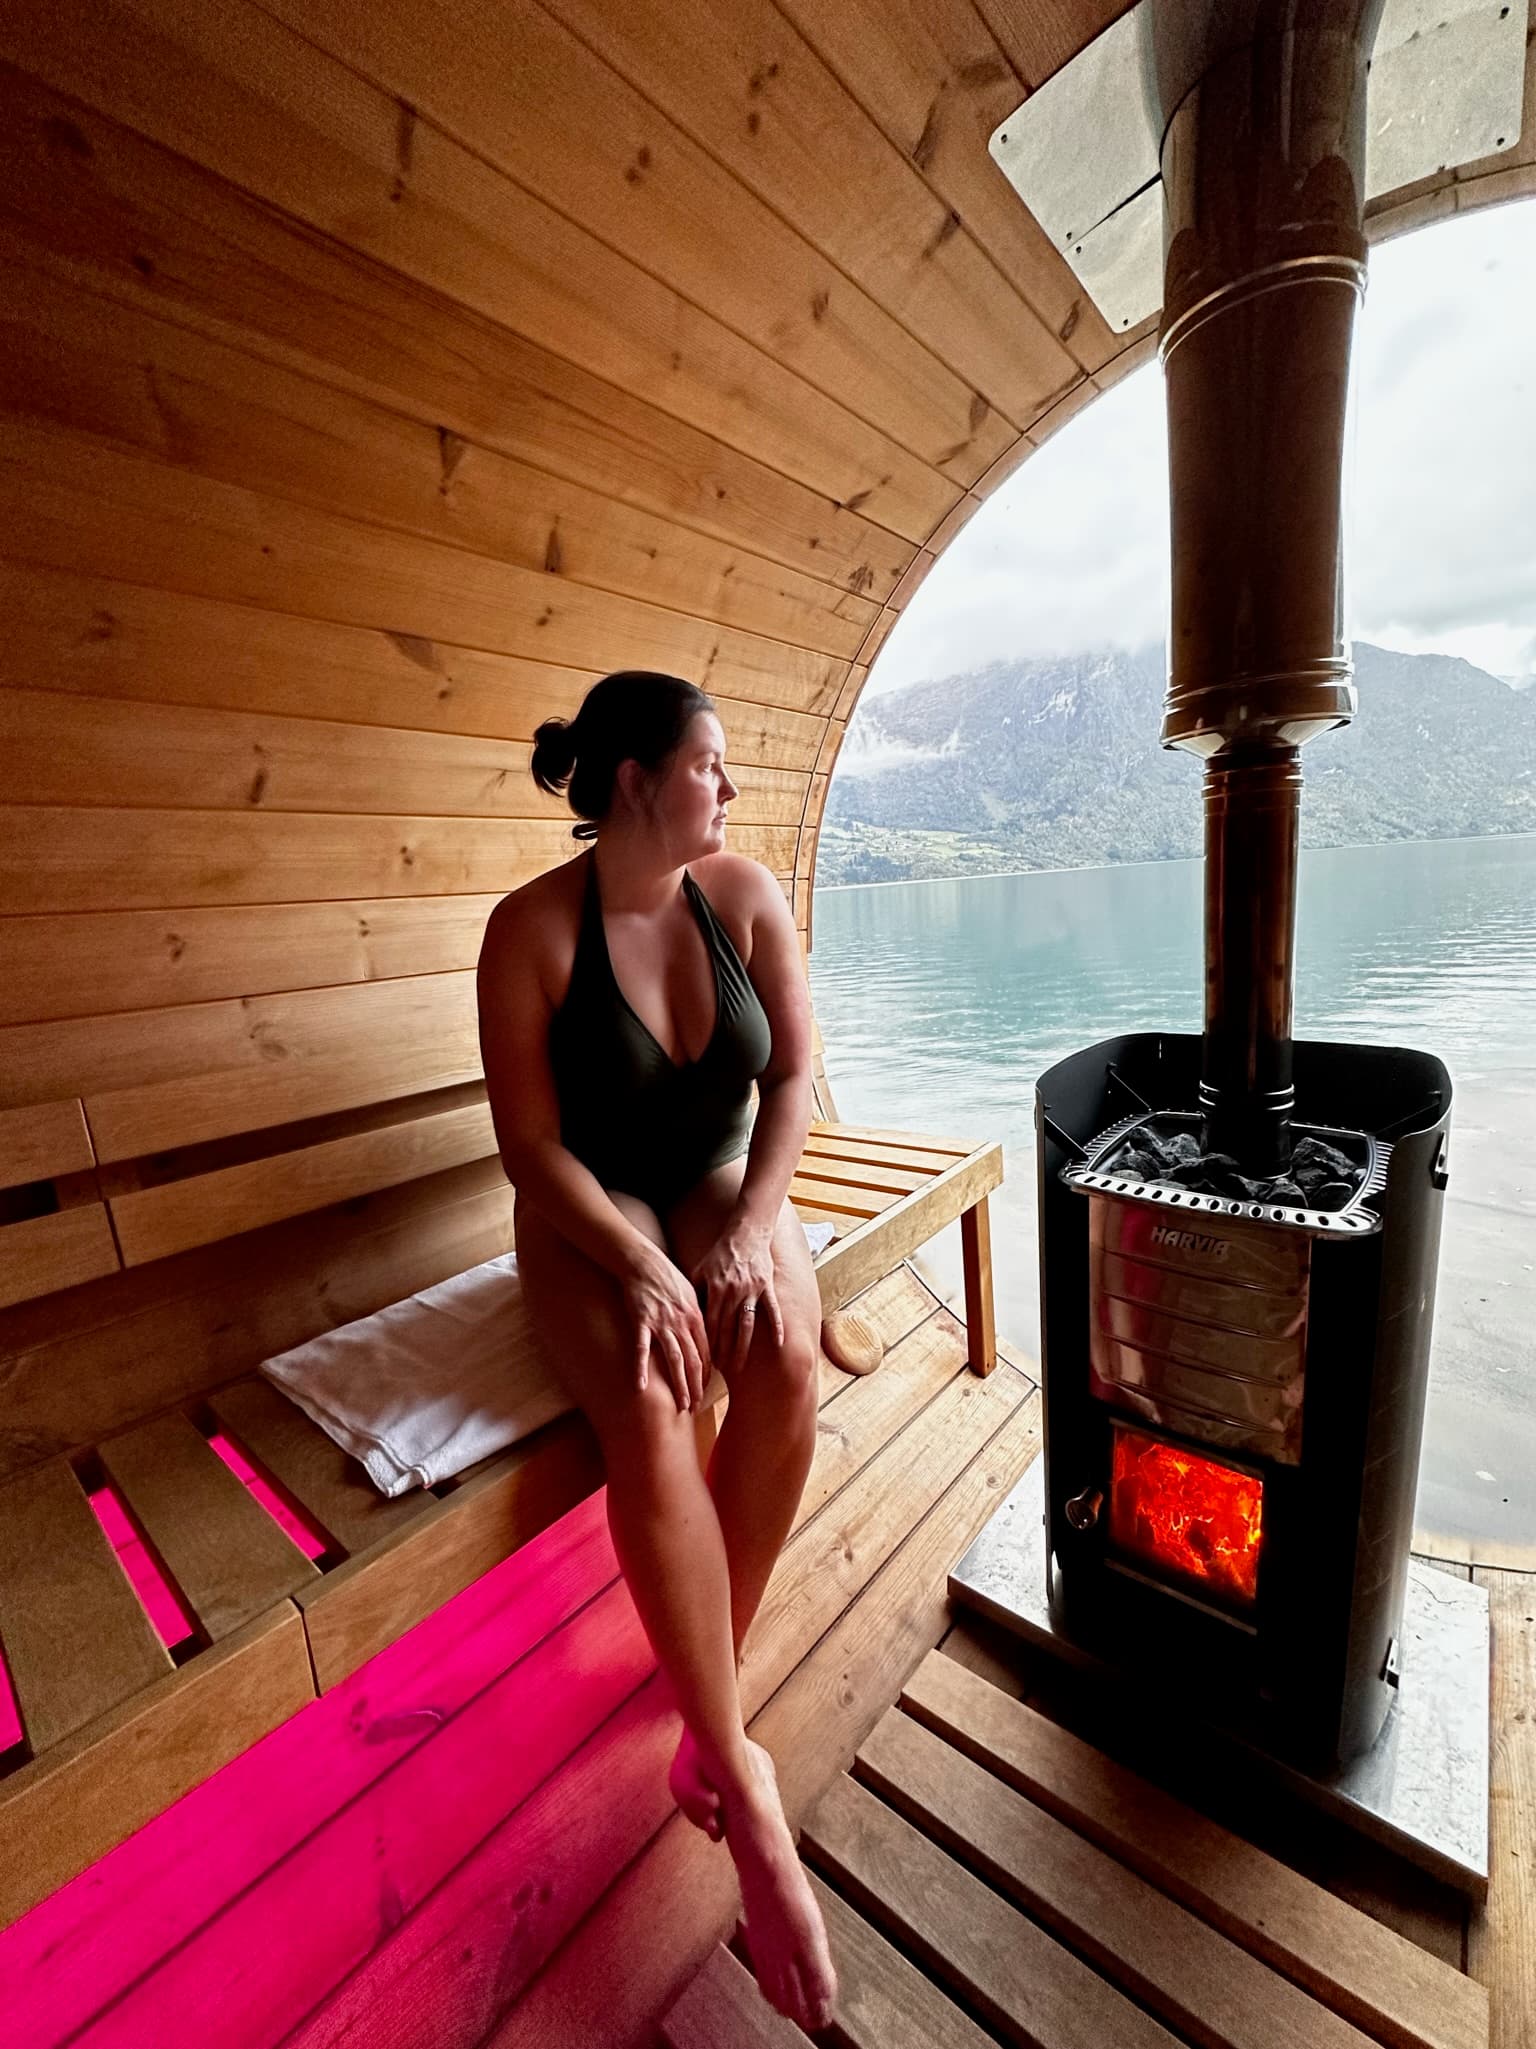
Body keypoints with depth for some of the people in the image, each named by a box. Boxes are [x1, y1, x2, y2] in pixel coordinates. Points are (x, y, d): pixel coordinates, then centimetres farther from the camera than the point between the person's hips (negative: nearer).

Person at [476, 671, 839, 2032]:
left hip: (721, 1184, 3)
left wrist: (756, 1223, -17)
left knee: (788, 1363, -25)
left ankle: (708, 1709, -3)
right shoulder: (534, 928, -12)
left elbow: (792, 1071, -3)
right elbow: (532, 1143, -13)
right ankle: (741, 1777, -12)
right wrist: (638, 1267, -25)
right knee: (648, 1403, -30)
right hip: (589, 1208, -2)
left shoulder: (745, 894, -1)